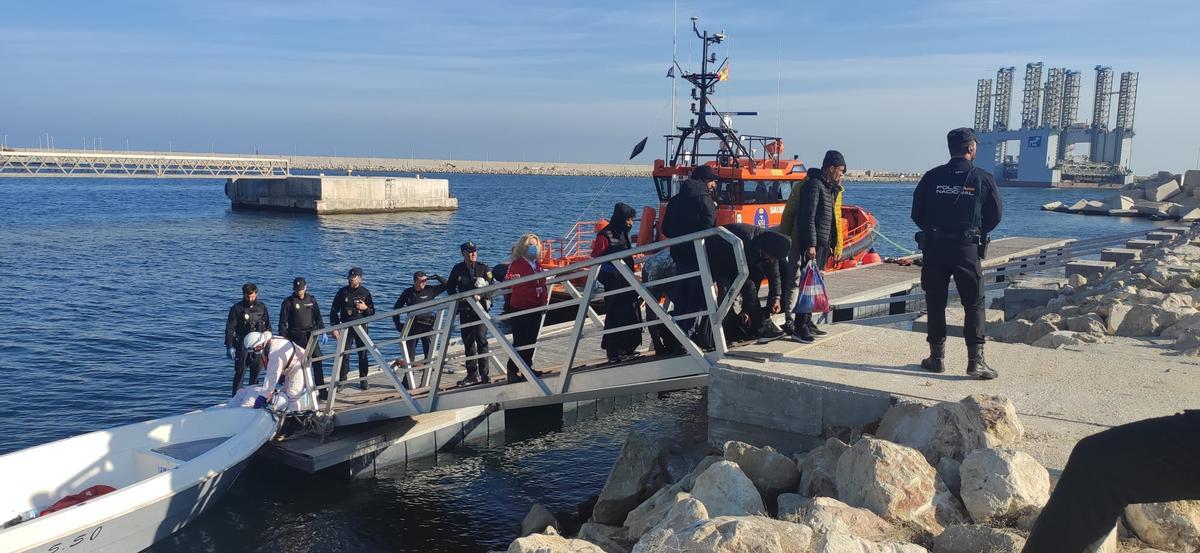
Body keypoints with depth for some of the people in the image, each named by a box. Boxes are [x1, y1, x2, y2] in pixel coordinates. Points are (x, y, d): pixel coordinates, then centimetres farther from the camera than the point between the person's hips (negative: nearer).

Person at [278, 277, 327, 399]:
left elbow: (318, 317, 15)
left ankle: (321, 391, 0)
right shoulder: (288, 302, -2)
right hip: (296, 337, -3)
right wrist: (283, 339, -8)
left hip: (311, 335, 3)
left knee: (318, 362, -4)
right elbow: (282, 322, -2)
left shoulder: (311, 299, 9)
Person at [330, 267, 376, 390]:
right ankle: (342, 380, 2)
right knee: (344, 355, -4)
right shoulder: (342, 292, 1)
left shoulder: (365, 293, 4)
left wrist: (365, 308, -13)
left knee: (363, 355, 4)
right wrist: (334, 327, -2)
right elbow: (334, 311, 5)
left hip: (361, 327, 1)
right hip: (346, 327, -1)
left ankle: (363, 380, 13)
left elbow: (372, 312, 9)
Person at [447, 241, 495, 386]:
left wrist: (480, 296, -18)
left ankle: (484, 373, -7)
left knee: (481, 339, -11)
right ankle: (473, 375, 13)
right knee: (468, 342, 6)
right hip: (465, 309, 4)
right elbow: (450, 287, 15)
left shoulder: (484, 268, 1)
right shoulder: (457, 269, 8)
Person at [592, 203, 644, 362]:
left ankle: (627, 349, 19)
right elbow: (596, 260, -13)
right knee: (616, 318, -6)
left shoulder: (624, 234, 15)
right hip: (614, 284, -8)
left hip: (627, 282, 8)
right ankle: (614, 353, -1)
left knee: (631, 316, 9)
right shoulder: (605, 236, -12)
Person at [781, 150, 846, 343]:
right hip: (811, 245, -10)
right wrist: (810, 244, -23)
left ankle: (807, 322, 21)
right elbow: (807, 217, -19)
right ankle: (798, 327, -10)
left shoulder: (831, 189, 19)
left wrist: (834, 245, 21)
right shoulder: (814, 185, -13)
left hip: (823, 245, 10)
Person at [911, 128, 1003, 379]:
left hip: (934, 248, 2)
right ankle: (975, 360, 0)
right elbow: (996, 215, 4)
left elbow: (917, 213, 4)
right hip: (967, 249, -2)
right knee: (974, 304, 5)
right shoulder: (983, 179, -3)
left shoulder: (932, 177, 0)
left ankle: (937, 357, 14)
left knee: (935, 303, 10)